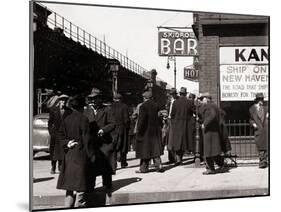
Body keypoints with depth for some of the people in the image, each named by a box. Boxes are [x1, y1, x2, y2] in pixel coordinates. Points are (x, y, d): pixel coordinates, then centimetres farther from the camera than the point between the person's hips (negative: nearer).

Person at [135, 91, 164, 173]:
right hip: (155, 130, 5)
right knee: (155, 149, 11)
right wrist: (158, 128, 14)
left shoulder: (143, 106, -14)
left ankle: (144, 168, 10)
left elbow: (141, 120, -17)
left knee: (144, 150, 4)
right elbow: (158, 118, 7)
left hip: (146, 130, -5)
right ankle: (158, 165, 5)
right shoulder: (155, 105, 3)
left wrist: (139, 131, -10)